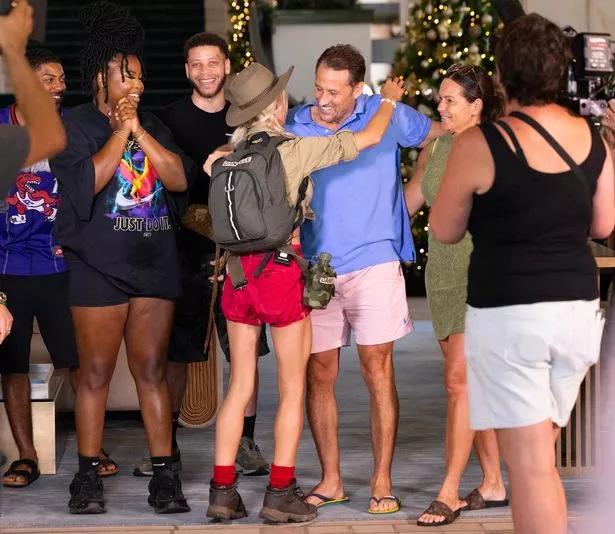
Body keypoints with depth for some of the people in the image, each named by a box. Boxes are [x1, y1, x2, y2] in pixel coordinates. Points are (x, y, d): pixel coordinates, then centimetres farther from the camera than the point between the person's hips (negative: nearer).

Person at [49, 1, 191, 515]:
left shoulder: (153, 125, 15)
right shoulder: (73, 126, 1)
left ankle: (164, 473, 4)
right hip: (99, 268, -4)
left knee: (152, 370, 3)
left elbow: (180, 179, 1)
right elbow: (85, 182, -15)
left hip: (155, 265, 4)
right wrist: (119, 133, -9)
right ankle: (88, 476, 5)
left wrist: (140, 133, -5)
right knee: (96, 373, -1)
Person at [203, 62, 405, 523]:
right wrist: (389, 100, 16)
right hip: (281, 270, -5)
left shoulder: (233, 152, 4)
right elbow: (369, 138, -2)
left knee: (240, 386, 11)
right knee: (292, 389, 6)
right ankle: (281, 492, 6)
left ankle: (223, 490, 9)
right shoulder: (296, 149, -9)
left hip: (239, 270, 5)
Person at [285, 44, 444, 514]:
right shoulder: (294, 127, 1)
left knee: (378, 371, -2)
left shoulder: (387, 116, 0)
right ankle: (331, 480, 14)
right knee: (319, 375, 3)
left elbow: (440, 137, 15)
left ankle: (383, 483, 4)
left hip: (374, 263, -2)